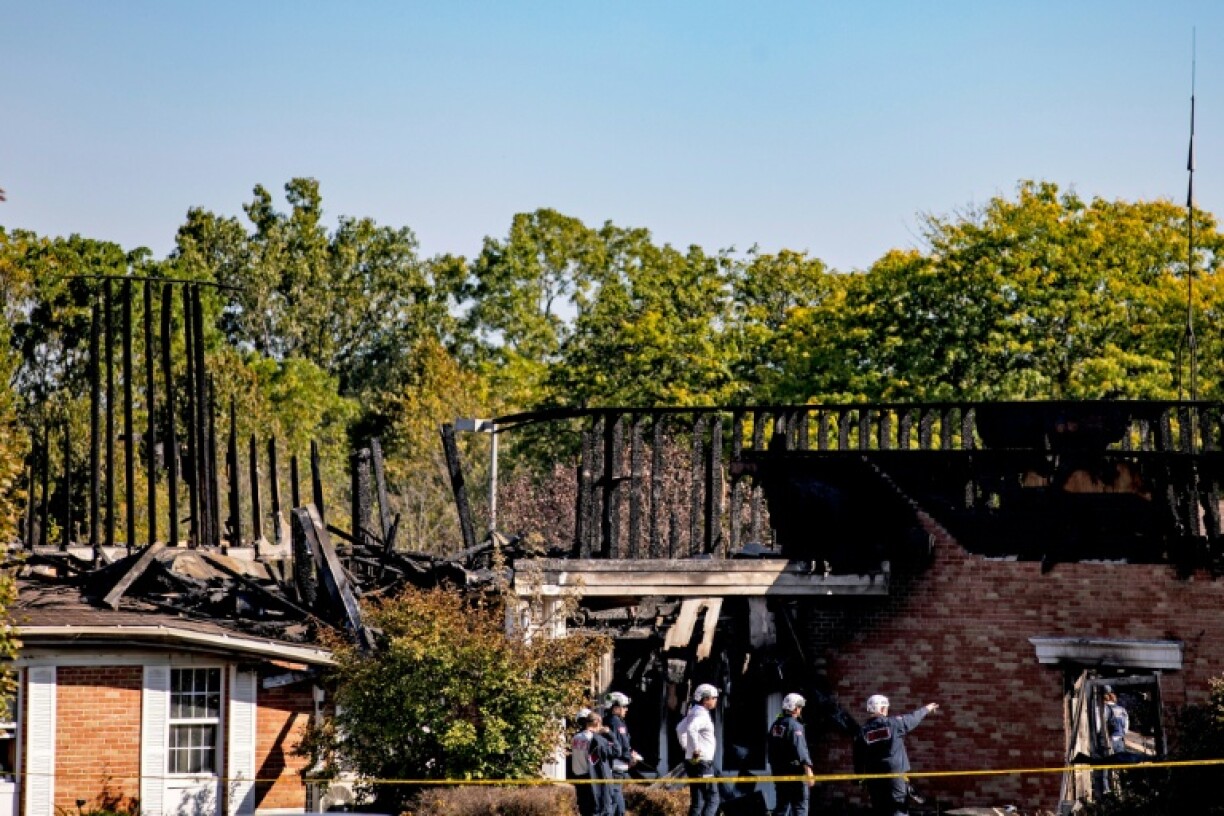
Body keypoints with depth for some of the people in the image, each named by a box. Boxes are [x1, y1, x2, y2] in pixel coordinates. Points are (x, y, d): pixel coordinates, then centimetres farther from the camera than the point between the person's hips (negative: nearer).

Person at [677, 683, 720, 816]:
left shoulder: (694, 713, 15)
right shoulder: (702, 714, -16)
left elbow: (680, 728, 30)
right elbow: (691, 729, -35)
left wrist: (686, 747, 26)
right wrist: (696, 749, -27)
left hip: (693, 762, 10)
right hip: (702, 763, -10)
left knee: (697, 801, 11)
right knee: (712, 799, -8)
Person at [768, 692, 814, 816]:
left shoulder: (775, 726, 12)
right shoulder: (795, 726, -14)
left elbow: (771, 750, 19)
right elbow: (800, 749, -25)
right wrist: (807, 768, -30)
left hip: (779, 772, 8)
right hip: (795, 772, -8)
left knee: (781, 806, 12)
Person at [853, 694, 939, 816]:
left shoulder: (863, 731, 0)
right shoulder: (894, 723, -6)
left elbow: (858, 757, 3)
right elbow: (913, 718, 11)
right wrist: (926, 709, 29)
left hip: (874, 777, 3)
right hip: (896, 774, -3)